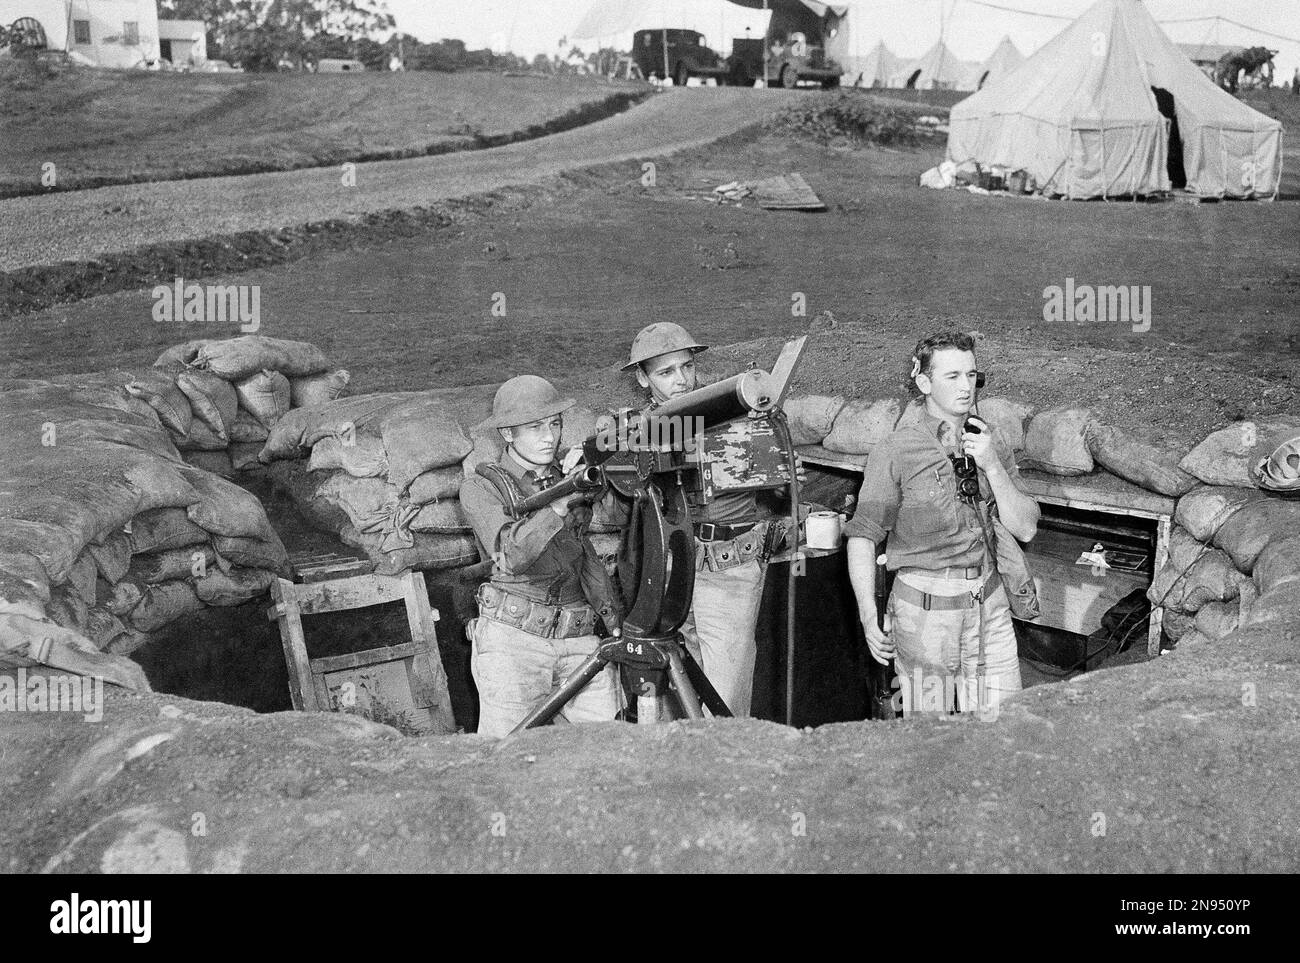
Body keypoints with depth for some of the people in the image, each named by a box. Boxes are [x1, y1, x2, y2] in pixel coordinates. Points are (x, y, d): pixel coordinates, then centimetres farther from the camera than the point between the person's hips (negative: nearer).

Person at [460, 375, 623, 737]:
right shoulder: (480, 488, -1)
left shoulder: (566, 480, 16)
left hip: (580, 636, 4)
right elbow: (511, 554, -19)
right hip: (513, 636, -4)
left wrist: (615, 620, 9)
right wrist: (560, 504, -31)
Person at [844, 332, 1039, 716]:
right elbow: (862, 537, -10)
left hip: (988, 606, 4)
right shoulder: (895, 452, -10)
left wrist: (992, 465, -13)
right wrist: (869, 617, -17)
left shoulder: (989, 443, 5)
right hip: (923, 608, -4)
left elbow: (1025, 529, 1)